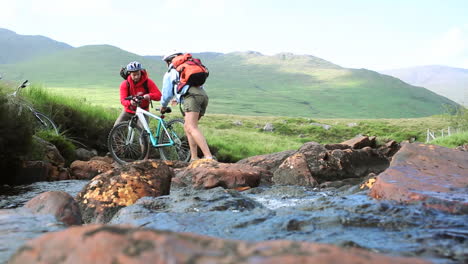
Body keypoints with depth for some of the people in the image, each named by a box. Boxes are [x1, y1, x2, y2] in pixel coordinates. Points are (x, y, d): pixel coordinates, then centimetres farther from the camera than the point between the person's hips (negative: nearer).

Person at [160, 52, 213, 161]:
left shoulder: (170, 73, 20)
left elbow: (167, 93, 22)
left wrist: (163, 106, 43)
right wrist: (178, 99, 67)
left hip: (191, 97, -7)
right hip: (203, 94, 7)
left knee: (192, 128, -18)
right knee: (187, 126, 18)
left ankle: (208, 157, -37)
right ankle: (194, 158, 9)